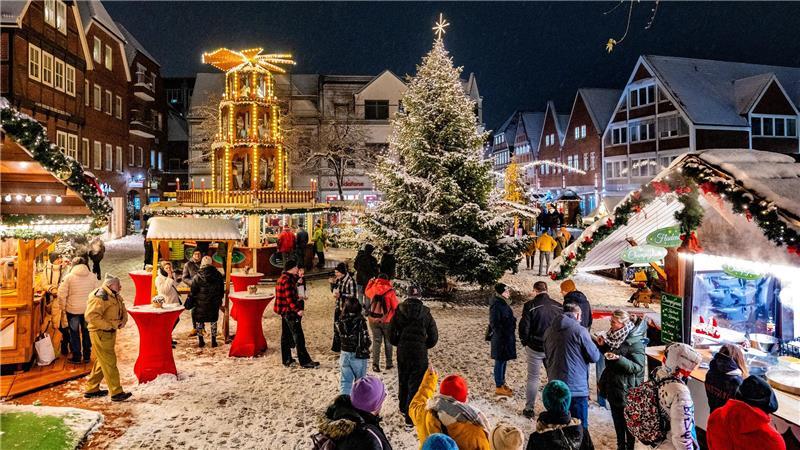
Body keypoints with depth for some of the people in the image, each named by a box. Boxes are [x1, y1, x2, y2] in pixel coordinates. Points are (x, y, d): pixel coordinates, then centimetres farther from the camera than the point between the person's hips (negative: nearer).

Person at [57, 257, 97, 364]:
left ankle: (76, 357, 16)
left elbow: (62, 294, -10)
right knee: (86, 332, 15)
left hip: (73, 310, -3)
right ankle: (87, 356, 21)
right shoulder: (92, 276, -2)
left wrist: (62, 307, 5)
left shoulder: (69, 277, -11)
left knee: (74, 333, 10)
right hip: (88, 310, 3)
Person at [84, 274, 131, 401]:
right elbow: (91, 316, -28)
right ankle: (116, 393, 0)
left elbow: (123, 310, 22)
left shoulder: (116, 296, 11)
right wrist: (108, 325, -23)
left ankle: (91, 389, 32)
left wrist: (123, 320, 2)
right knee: (109, 362, -6)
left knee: (102, 361, 19)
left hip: (110, 333, 10)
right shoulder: (100, 297, -19)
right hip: (100, 334, -10)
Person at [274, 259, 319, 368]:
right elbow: (289, 298, -24)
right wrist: (297, 310, -24)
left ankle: (287, 359, 22)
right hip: (290, 311, -11)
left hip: (284, 311, 11)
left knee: (286, 335, 14)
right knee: (298, 336, -6)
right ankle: (305, 361, -2)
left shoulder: (282, 278, 13)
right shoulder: (288, 280, -19)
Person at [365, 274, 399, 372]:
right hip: (386, 320, -2)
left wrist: (370, 282, 27)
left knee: (376, 341, 8)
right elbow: (395, 307, -11)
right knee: (388, 341, 14)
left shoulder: (373, 289, -4)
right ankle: (389, 363, 21)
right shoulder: (390, 291, -14)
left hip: (373, 320, 2)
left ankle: (375, 363, -1)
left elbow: (366, 292, 20)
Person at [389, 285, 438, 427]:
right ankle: (411, 415, -1)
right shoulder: (425, 313, -6)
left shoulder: (399, 311, -3)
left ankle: (403, 408, 37)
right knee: (416, 383, 2)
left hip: (402, 351, 3)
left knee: (403, 380, 21)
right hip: (420, 352, -2)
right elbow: (433, 336, -3)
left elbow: (391, 334, -1)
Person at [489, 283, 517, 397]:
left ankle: (502, 383, 31)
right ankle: (498, 387, 11)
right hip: (500, 339, -9)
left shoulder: (503, 303, 10)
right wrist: (502, 335, -22)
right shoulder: (496, 305, -20)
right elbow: (495, 324, -22)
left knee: (503, 361, 18)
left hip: (507, 337, 9)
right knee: (500, 361, 1)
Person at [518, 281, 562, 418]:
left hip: (535, 348, -3)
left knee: (533, 378, 7)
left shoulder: (530, 306, -13)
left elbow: (524, 327, -13)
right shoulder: (558, 306, 0)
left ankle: (529, 409, 12)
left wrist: (525, 342, 4)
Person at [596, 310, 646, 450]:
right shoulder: (615, 336, 4)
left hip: (626, 390, -8)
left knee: (628, 420, 8)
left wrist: (619, 358, -34)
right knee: (617, 419, 19)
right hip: (613, 386, 8)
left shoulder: (634, 342, -20)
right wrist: (603, 345, -1)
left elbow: (638, 367, -22)